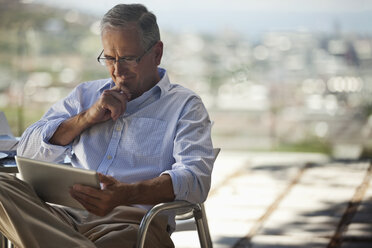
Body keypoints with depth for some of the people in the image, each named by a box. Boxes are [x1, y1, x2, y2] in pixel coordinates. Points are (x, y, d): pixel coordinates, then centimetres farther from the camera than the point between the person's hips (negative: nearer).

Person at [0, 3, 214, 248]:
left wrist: (128, 194, -26)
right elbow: (28, 149, 18)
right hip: (67, 213, 6)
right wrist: (87, 117, 4)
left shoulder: (184, 106, 12)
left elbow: (196, 180, -7)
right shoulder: (85, 94, 26)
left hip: (132, 218, -6)